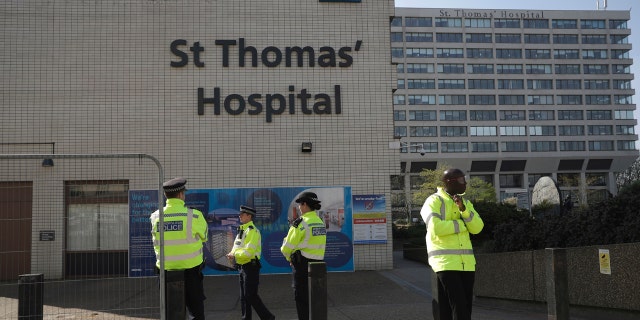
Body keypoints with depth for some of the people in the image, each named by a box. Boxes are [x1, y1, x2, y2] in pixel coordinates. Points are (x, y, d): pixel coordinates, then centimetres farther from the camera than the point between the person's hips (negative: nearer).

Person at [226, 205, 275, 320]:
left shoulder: (252, 231, -16)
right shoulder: (241, 230, 15)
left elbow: (248, 252, -25)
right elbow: (236, 248, 18)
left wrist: (234, 255, -15)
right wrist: (231, 254, -3)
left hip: (250, 267, -10)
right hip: (243, 267, 10)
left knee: (251, 296, -9)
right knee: (244, 297, 14)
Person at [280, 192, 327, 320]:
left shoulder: (301, 223, -15)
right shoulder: (321, 222, 9)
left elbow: (287, 247, -12)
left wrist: (289, 257, 10)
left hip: (303, 266, -7)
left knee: (302, 298, 1)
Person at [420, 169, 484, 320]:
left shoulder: (465, 202, 17)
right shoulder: (434, 201, -3)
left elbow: (477, 227, 4)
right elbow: (436, 227, -19)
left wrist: (463, 209, -12)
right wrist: (462, 224, -5)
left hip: (466, 263, 7)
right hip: (445, 262, -6)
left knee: (465, 308, 6)